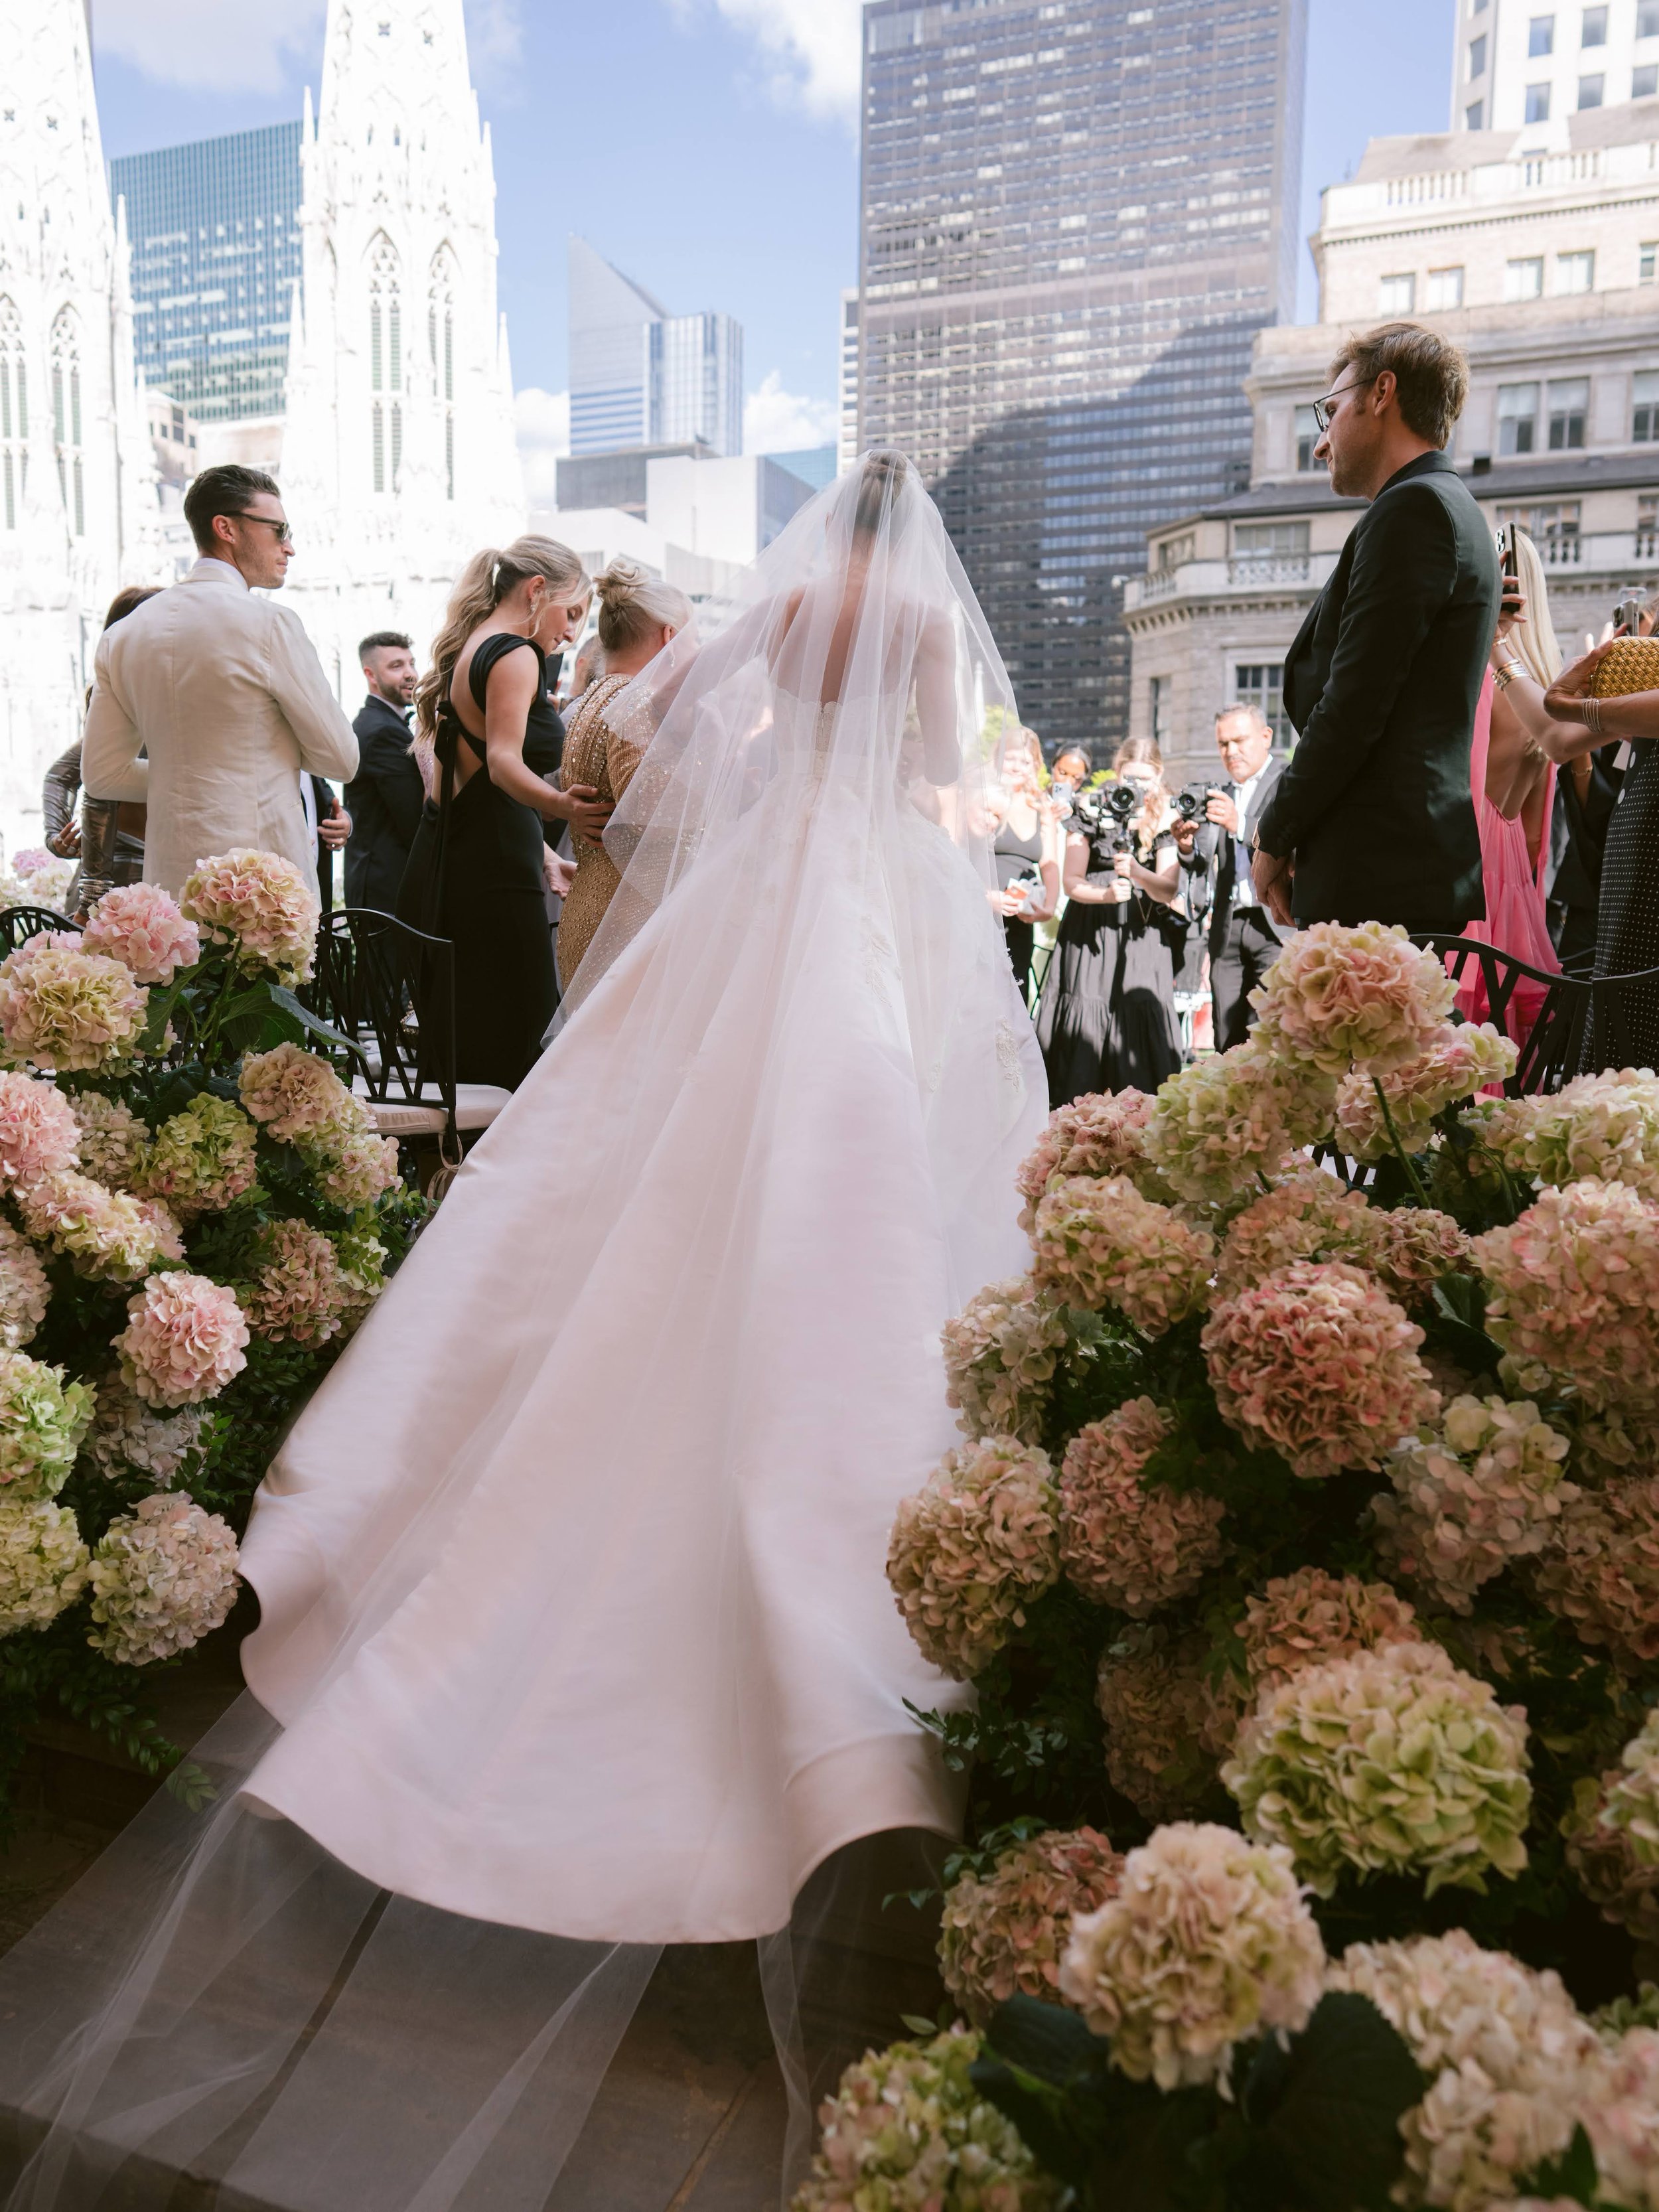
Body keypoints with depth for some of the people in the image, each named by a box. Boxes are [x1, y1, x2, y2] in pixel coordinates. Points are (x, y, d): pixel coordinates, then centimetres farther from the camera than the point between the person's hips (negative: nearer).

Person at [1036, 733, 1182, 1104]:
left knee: (1139, 1030, -7)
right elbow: (1072, 882, -2)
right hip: (1088, 937, -1)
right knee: (1084, 1029, -7)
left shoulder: (1166, 822, 7)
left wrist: (1136, 872, -24)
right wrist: (1107, 895, -22)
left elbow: (1169, 890, -4)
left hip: (1142, 942, 1)